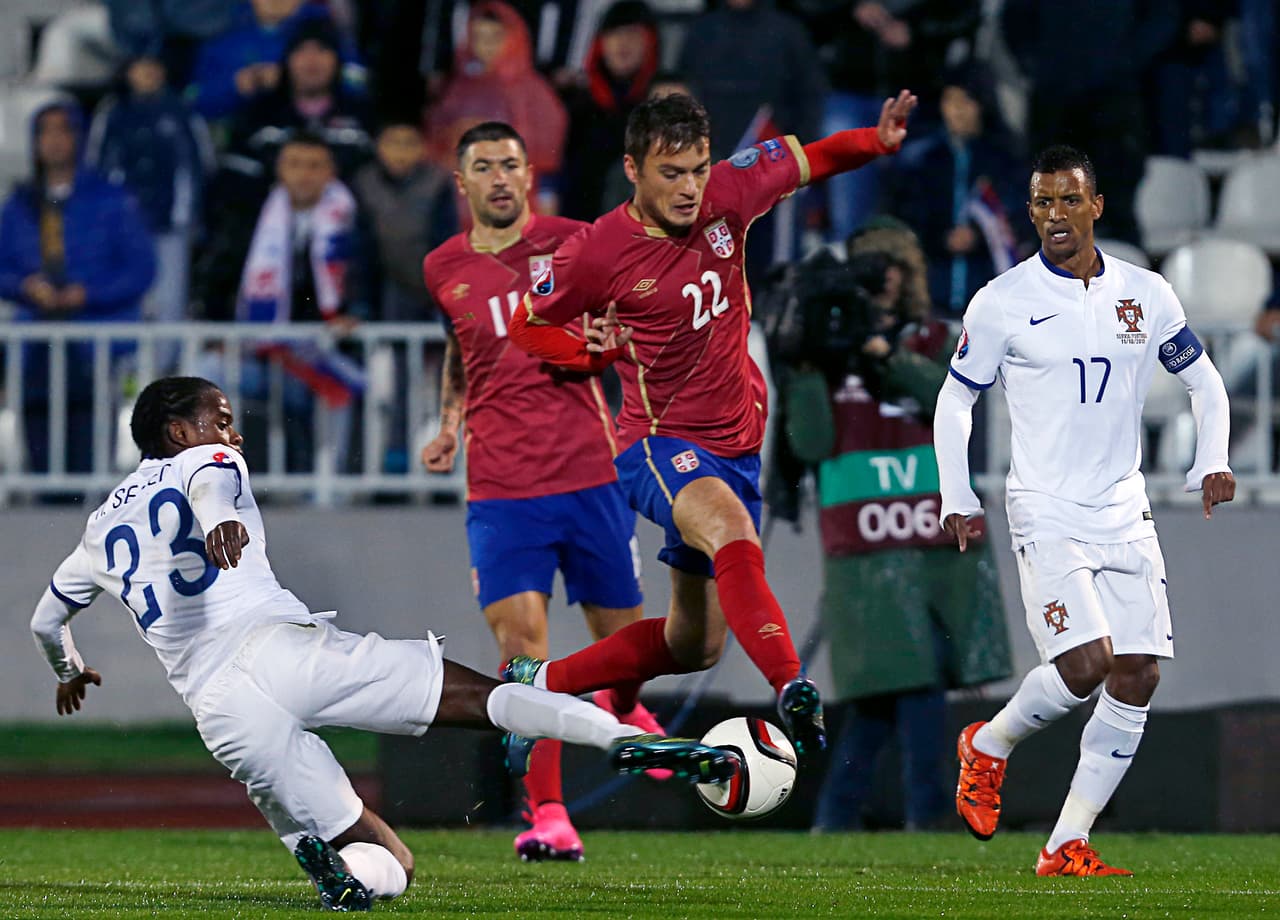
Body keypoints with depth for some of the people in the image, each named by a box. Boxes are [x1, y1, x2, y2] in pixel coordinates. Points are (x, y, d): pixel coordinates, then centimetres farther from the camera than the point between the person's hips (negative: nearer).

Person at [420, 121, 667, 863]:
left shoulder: (570, 243, 0)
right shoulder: (444, 270, 6)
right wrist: (450, 419, 14)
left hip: (591, 473, 0)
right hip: (500, 488, 0)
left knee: (622, 634, 9)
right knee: (521, 642, -14)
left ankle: (622, 707, 47)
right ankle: (548, 817, -10)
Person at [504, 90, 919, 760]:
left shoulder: (726, 196, -6)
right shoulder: (596, 253, -14)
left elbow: (804, 160, 11)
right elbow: (527, 326, 3)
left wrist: (880, 140, -7)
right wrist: (600, 353, -14)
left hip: (736, 446, 6)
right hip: (660, 446, -6)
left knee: (693, 646, 12)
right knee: (733, 530, -39)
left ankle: (539, 681, 28)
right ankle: (792, 688, -55)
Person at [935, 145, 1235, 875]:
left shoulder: (1146, 295, 4)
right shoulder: (1003, 303, -5)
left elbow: (1204, 382, 16)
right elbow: (955, 400, 5)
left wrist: (1212, 463, 2)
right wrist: (958, 499, -1)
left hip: (1126, 511, 4)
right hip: (1047, 510, -4)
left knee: (1138, 678, -3)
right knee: (1085, 662, -20)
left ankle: (1066, 847, 4)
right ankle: (989, 747, 9)